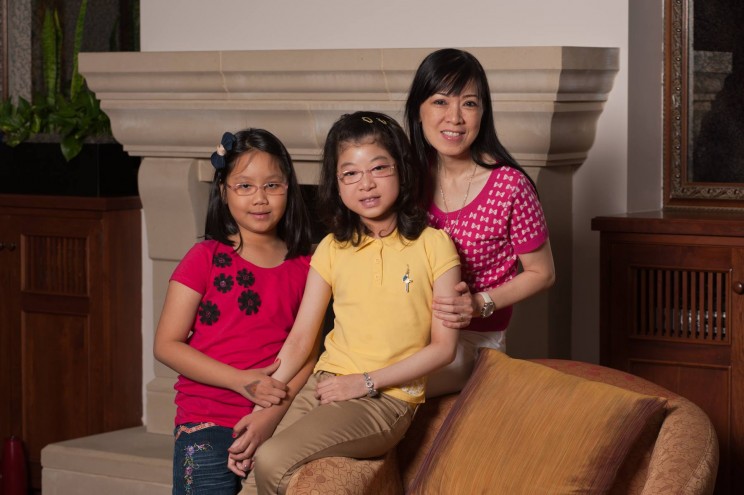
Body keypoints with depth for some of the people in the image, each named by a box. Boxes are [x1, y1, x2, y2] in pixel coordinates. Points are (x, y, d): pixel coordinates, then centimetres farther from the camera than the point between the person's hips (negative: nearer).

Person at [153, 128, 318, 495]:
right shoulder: (206, 258, 1)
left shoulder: (303, 268, 8)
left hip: (275, 424, 2)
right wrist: (241, 381, -13)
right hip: (207, 426, -2)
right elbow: (166, 345, -4)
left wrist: (275, 412, -13)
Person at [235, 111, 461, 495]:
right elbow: (299, 339, 7)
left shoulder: (432, 245, -2)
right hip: (324, 386, 4)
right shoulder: (332, 249, 9)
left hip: (387, 399, -4)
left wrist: (366, 382, -11)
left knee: (271, 460, -25)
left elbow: (443, 347, -4)